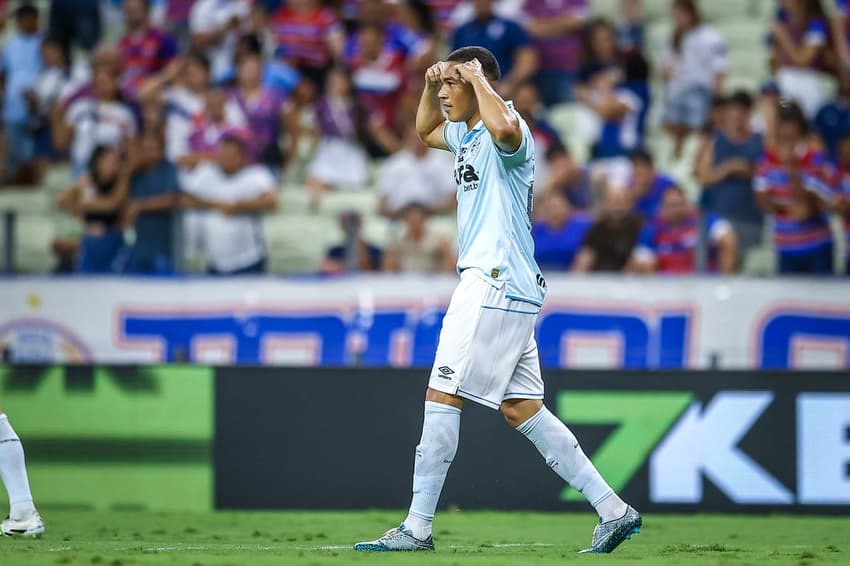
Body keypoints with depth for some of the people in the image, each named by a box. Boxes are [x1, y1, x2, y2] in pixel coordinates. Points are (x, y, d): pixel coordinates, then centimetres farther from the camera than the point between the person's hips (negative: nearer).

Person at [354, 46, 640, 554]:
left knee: (442, 396, -10)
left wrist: (477, 77, -21)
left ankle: (417, 528, -8)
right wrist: (431, 84, 18)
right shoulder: (466, 135, 18)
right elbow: (426, 131, 39)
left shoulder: (505, 132, -12)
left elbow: (505, 127, -38)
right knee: (521, 409, 8)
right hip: (492, 286, 11)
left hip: (499, 283, -11)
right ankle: (613, 510, 8)